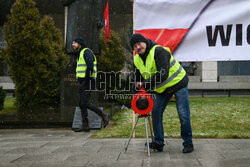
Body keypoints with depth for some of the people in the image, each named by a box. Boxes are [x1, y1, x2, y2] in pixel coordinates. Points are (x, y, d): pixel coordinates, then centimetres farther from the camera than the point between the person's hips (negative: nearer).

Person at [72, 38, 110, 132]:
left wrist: (87, 78, -21)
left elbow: (90, 66, -18)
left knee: (85, 103, -15)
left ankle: (104, 115, -4)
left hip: (88, 81, -10)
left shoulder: (86, 52, -7)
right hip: (82, 81, 10)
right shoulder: (79, 54, 24)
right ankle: (85, 125, 9)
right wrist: (80, 83, 17)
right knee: (82, 104, 6)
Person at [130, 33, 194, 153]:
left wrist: (145, 84, -28)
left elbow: (162, 74, -32)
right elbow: (138, 79, 12)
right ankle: (158, 143, 11)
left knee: (183, 115, -5)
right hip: (161, 89, 7)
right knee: (156, 112, 0)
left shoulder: (158, 51, -24)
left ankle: (188, 143, 9)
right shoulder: (137, 60, 0)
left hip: (178, 83, -7)